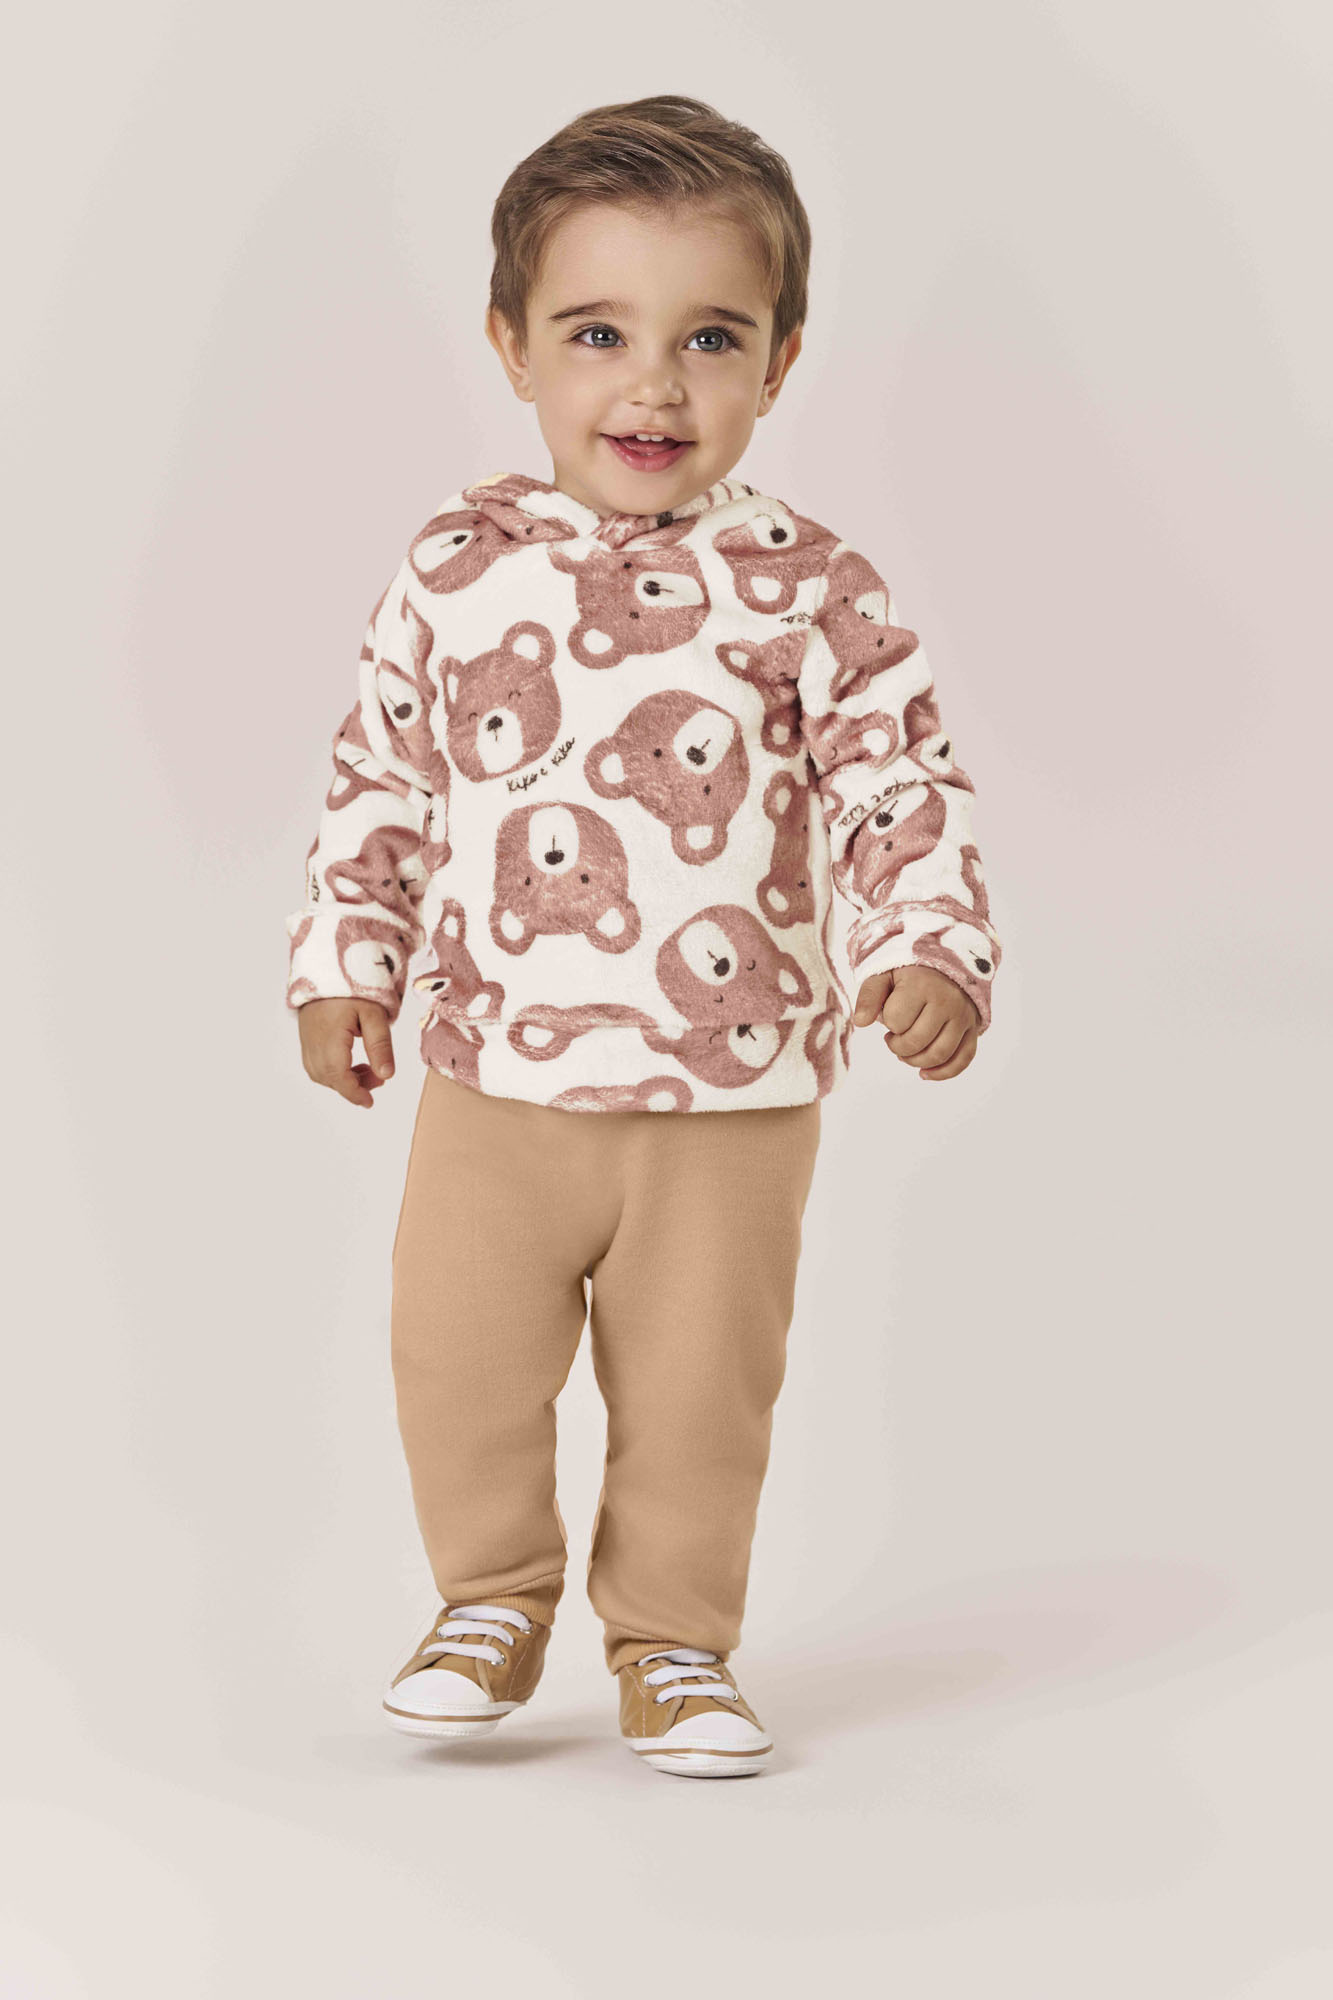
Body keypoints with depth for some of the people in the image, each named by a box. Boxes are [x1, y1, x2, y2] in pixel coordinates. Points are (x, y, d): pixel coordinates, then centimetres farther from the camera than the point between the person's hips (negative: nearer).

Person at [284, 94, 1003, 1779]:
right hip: (496, 1083, 1)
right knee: (460, 1363, 6)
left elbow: (907, 794, -6)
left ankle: (672, 1638, 28)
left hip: (732, 1100, -1)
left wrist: (932, 950, -21)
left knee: (699, 1390, 8)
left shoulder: (812, 599, -6)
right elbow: (380, 785, 7)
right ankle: (492, 1603, 29)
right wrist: (341, 963, 2)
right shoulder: (455, 574, -1)